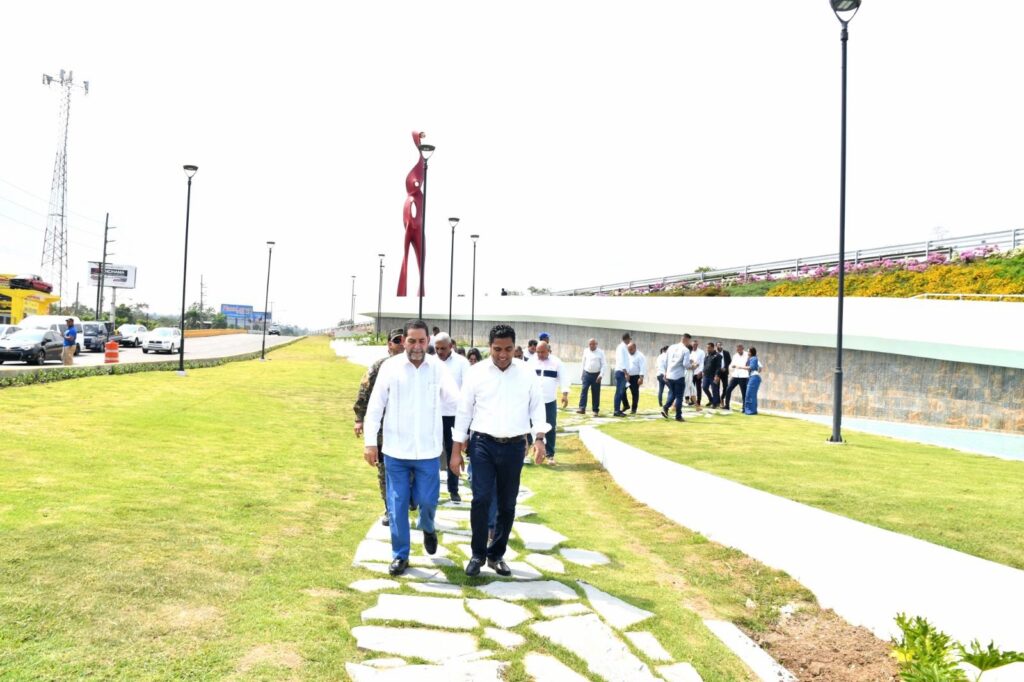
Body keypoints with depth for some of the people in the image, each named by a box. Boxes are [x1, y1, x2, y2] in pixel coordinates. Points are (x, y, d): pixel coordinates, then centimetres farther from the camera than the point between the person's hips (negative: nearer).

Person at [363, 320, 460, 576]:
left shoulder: (438, 367, -3)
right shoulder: (390, 366, -4)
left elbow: (458, 398, -8)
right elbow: (375, 406, -1)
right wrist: (370, 442, -3)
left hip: (428, 450, 0)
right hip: (395, 450, 0)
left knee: (427, 500, 6)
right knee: (397, 504, 7)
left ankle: (427, 528, 41)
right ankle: (400, 555, 23)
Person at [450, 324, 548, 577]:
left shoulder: (527, 374, 2)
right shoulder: (476, 373, -2)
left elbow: (537, 406, 6)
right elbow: (464, 411, 2)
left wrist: (539, 438, -8)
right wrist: (456, 450, 2)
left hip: (514, 446, 2)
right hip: (483, 443, -2)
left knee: (507, 504, 9)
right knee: (481, 499, -8)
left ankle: (496, 555, 25)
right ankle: (478, 554, 11)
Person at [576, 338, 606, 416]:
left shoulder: (600, 352, -2)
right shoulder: (586, 351, 6)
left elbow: (603, 364, -4)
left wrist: (601, 375, -14)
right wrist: (582, 374, 13)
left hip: (596, 375, -2)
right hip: (586, 374, 2)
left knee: (596, 393, 4)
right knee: (584, 390, -11)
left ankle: (595, 410, 12)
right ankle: (582, 408, -14)